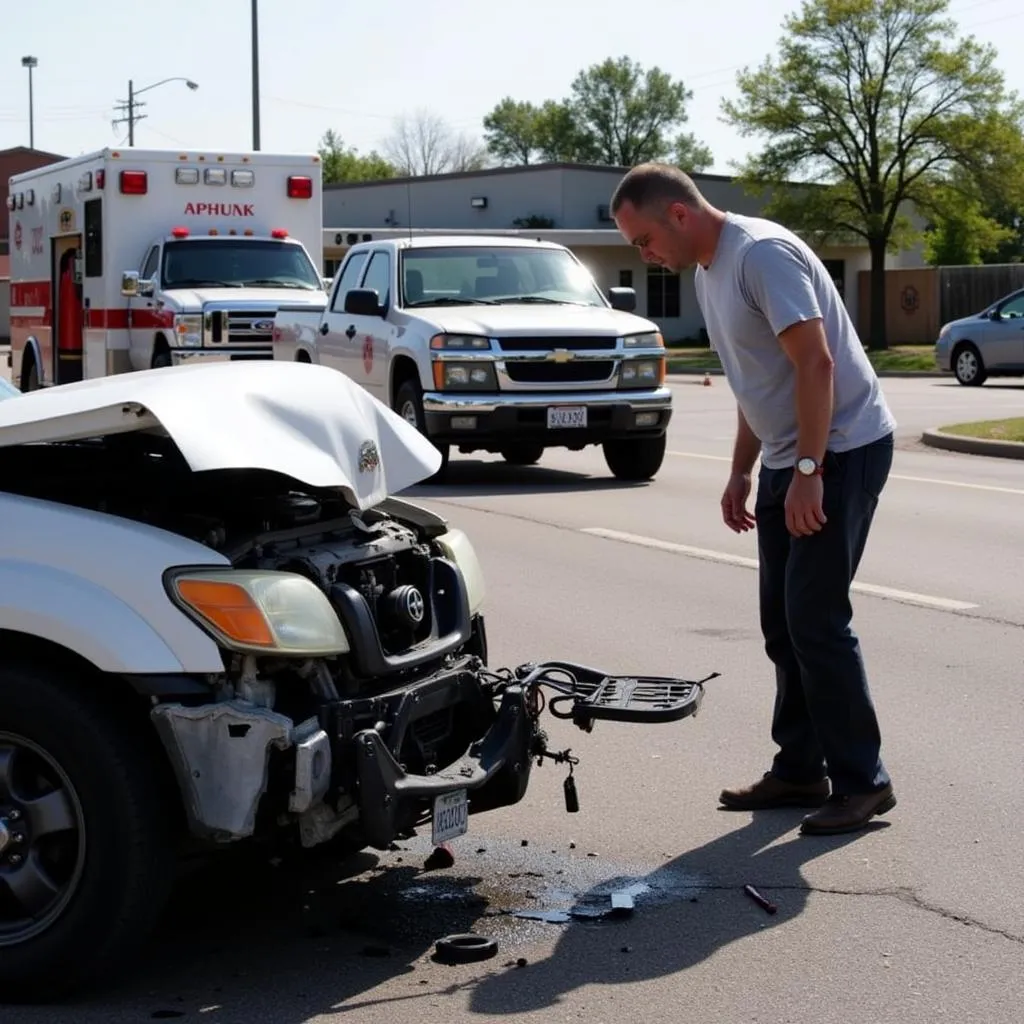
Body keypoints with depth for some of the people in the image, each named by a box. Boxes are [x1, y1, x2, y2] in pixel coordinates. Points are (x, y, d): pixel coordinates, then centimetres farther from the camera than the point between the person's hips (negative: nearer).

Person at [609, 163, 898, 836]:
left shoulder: (762, 253, -18)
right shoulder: (708, 270, 12)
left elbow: (815, 363, -24)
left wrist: (808, 471, -26)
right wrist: (741, 472, 18)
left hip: (843, 448, -10)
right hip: (787, 457, 10)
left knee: (816, 619, -11)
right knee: (783, 622, 11)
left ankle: (862, 781, -2)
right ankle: (800, 769, 20)